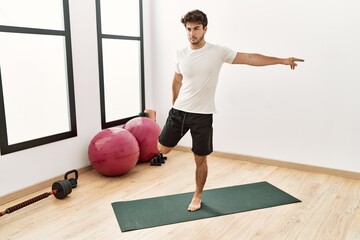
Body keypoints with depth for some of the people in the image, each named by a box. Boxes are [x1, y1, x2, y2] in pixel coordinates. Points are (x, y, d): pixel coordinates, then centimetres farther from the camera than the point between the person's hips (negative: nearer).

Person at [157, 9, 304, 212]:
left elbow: (250, 58, -8)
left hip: (202, 115, -3)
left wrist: (282, 60, -12)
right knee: (163, 148, 7)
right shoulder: (182, 54, 1)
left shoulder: (217, 52, -8)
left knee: (201, 159, 5)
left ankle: (198, 196, 25)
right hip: (179, 111, 3)